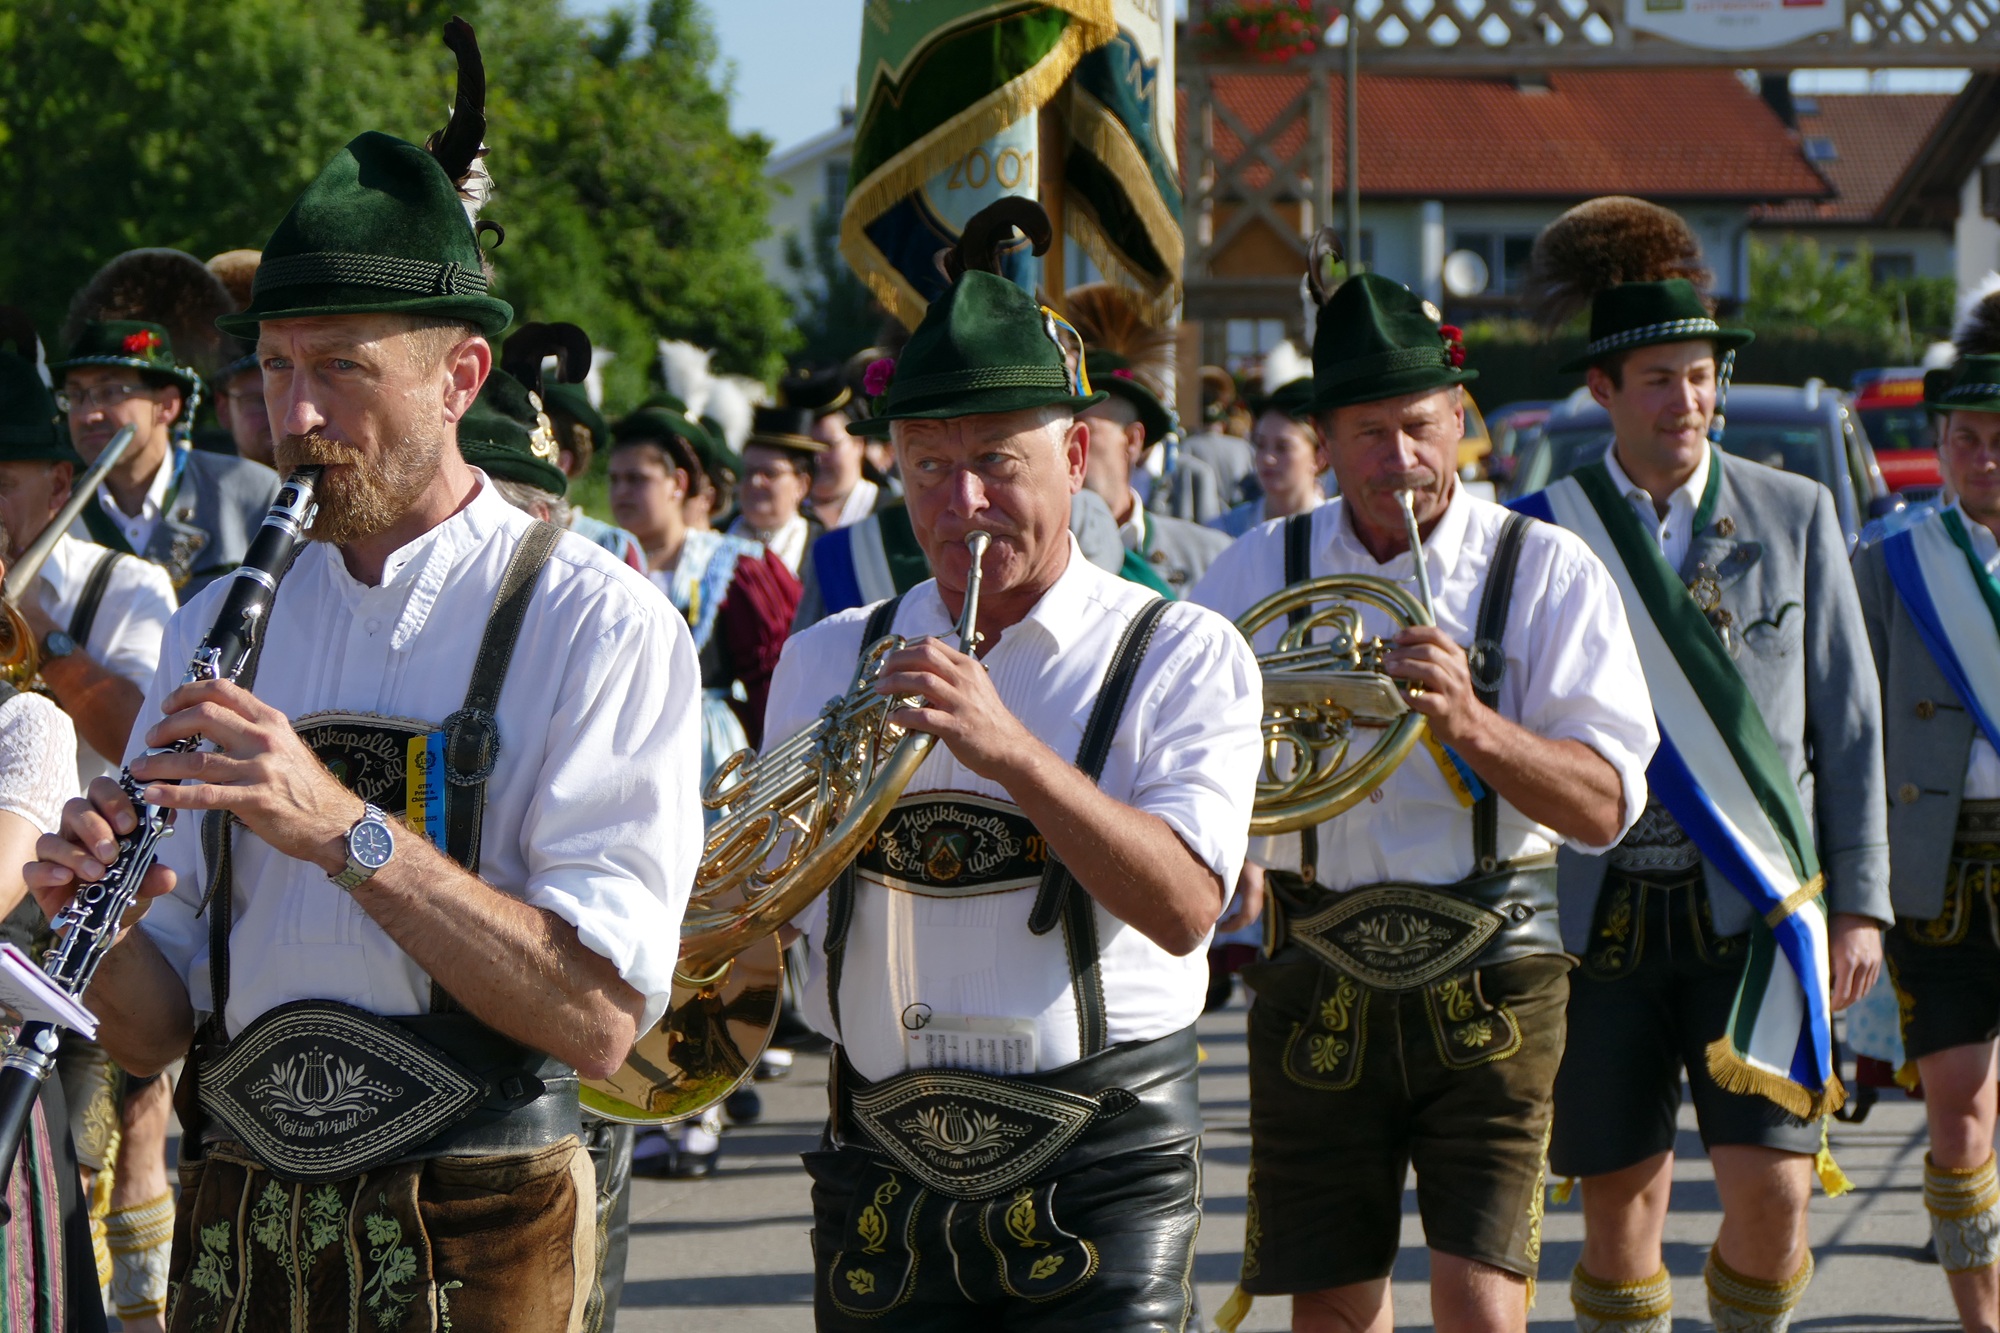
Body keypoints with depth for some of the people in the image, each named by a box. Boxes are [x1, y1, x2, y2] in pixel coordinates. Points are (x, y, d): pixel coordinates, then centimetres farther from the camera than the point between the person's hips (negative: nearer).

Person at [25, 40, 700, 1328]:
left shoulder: (599, 626, -7)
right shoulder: (222, 628, 9)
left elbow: (599, 1015, -18)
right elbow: (156, 1030, 8)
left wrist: (346, 828, -26)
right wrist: (105, 929, -14)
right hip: (235, 1228, 4)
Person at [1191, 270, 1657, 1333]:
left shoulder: (1548, 574, 0)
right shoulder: (1259, 576, 7)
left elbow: (1605, 805, -9)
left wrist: (1471, 723, -26)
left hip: (1488, 981, -2)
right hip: (1314, 992, 2)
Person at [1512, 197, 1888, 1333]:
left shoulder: (1795, 515, 5)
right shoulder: (1541, 534, 2)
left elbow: (1849, 720, 8)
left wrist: (1860, 901, 3)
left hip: (1760, 902, 0)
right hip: (1602, 910, 0)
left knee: (1774, 1191, -10)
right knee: (1622, 1198, 5)